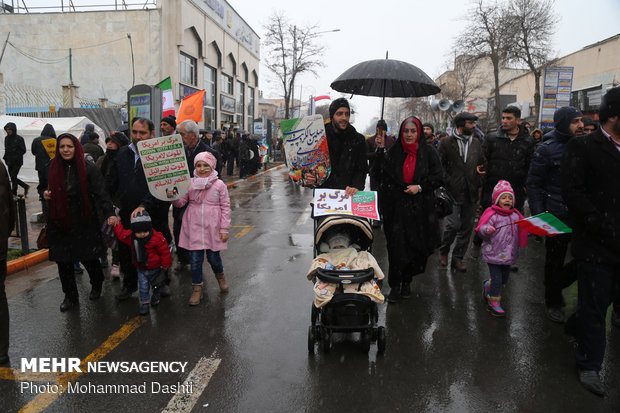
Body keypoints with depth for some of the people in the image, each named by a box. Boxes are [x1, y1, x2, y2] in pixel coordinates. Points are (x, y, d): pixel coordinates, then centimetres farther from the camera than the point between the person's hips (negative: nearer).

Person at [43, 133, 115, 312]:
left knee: (88, 257, 5)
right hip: (60, 222, 4)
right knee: (63, 261, 7)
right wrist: (46, 194, -3)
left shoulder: (89, 168, -9)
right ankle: (70, 296, 25)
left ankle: (97, 285, 34)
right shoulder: (53, 168, 5)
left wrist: (110, 214, -23)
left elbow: (101, 193, -13)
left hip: (84, 222, -4)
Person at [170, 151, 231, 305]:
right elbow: (180, 202, 1)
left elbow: (225, 207, 0)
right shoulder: (190, 183, 2)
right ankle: (197, 288, 22)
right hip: (194, 227, 1)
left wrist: (224, 229, -3)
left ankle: (220, 275, 41)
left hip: (212, 228, -1)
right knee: (195, 259, 4)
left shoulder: (219, 184, -3)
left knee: (213, 257, 8)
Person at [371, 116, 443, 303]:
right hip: (396, 208, 0)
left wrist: (420, 187, -12)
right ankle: (395, 285, 7)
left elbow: (438, 177, 2)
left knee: (416, 245, 4)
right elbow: (380, 174, -2)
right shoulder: (393, 152, 5)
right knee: (396, 245, -3)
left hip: (419, 208, 0)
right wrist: (380, 153, -13)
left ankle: (406, 281, 22)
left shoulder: (429, 153, 4)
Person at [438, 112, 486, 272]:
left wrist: (479, 183, 6)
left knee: (467, 227, 7)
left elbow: (482, 163, 21)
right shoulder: (446, 142, -1)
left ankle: (458, 258, 20)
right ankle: (443, 251, 15)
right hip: (453, 192, -5)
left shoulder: (476, 143, 13)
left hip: (471, 193, 5)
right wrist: (446, 183, -10)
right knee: (453, 225, -11)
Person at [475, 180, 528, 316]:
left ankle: (488, 286, 45)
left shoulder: (516, 216, 6)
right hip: (493, 253, -6)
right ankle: (494, 304, 13)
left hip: (508, 254, 6)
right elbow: (481, 229, -17)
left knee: (504, 279, 16)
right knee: (497, 280, -4)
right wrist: (487, 230, -39)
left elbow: (522, 230, 16)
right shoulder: (492, 215, -12)